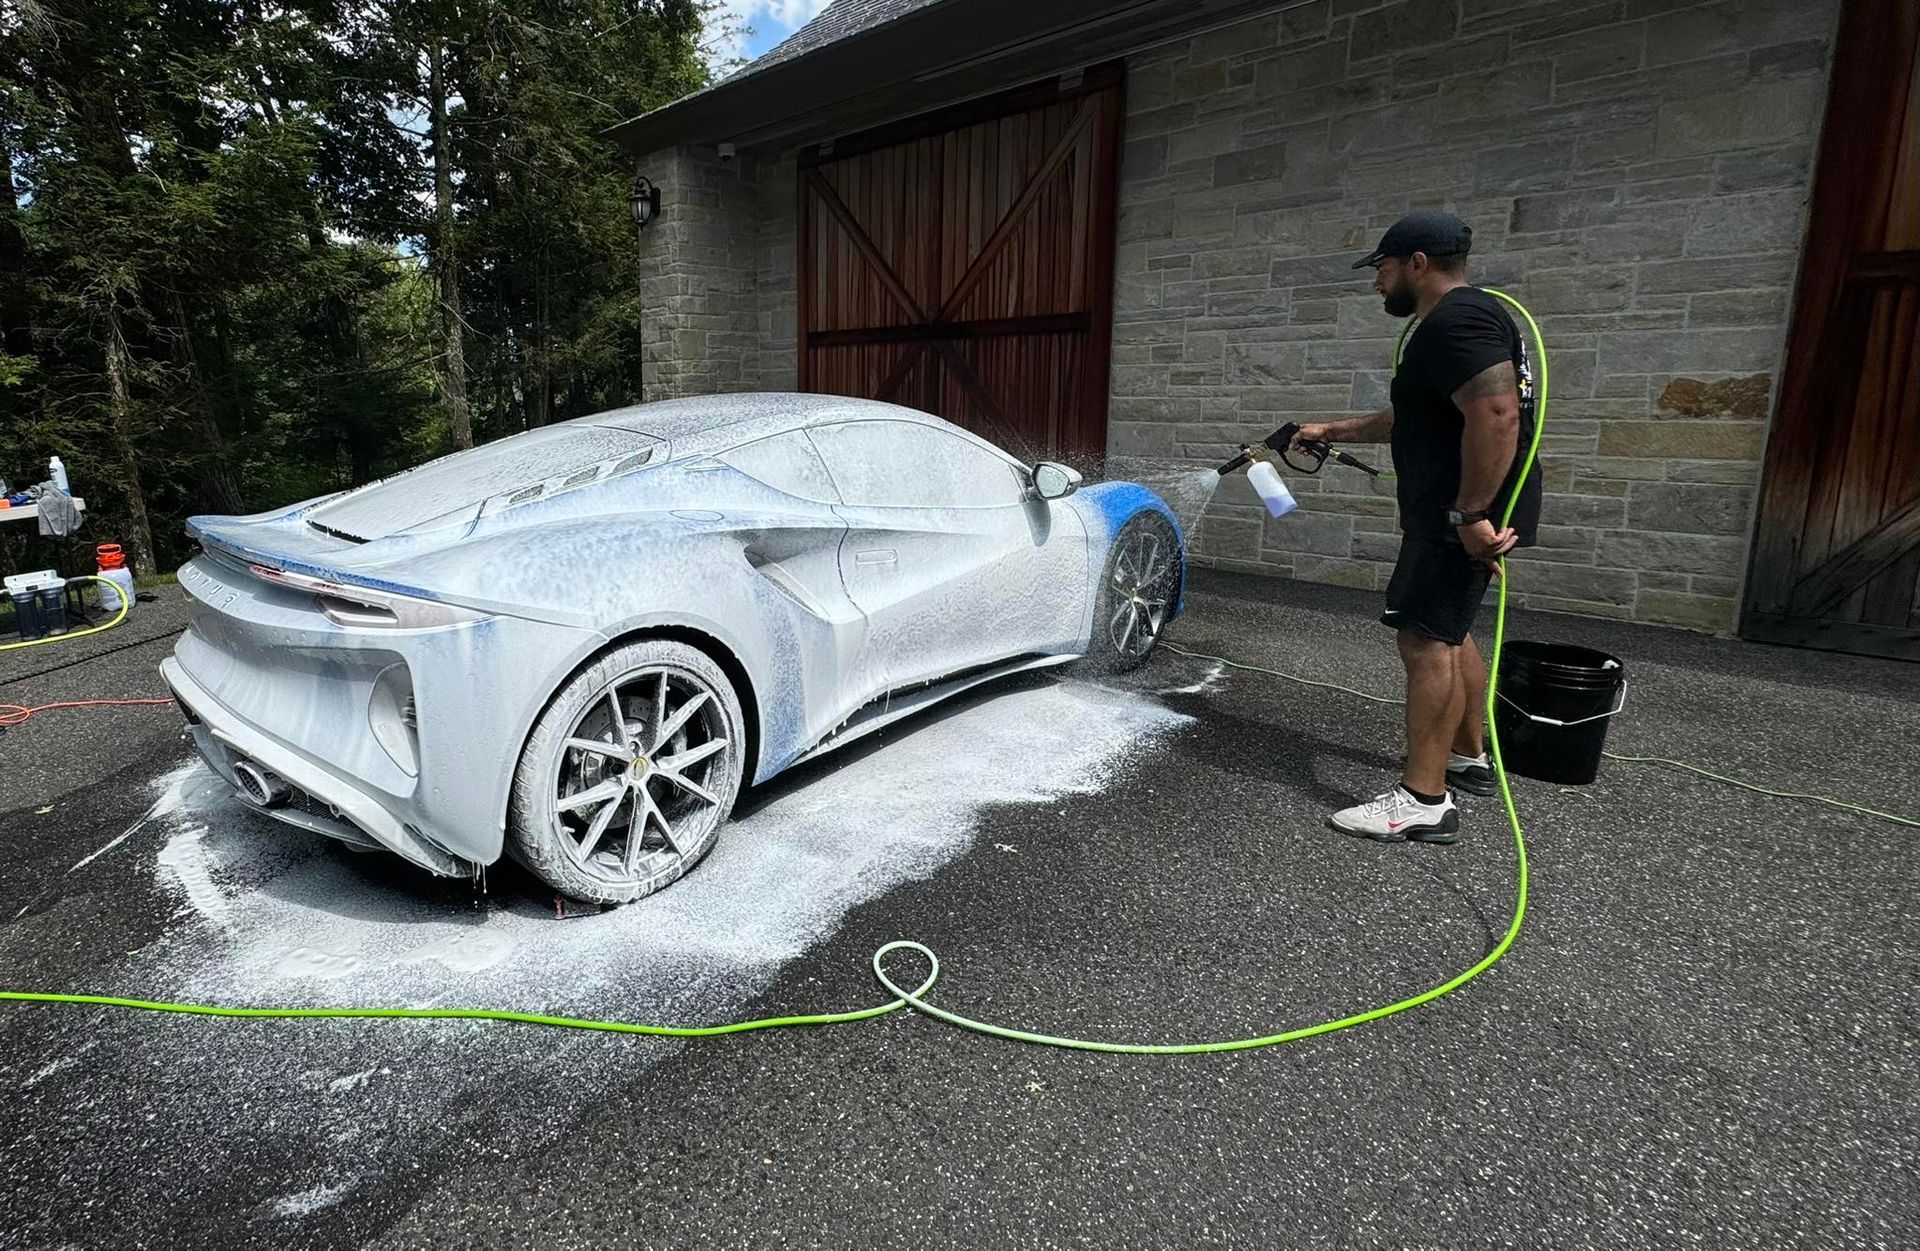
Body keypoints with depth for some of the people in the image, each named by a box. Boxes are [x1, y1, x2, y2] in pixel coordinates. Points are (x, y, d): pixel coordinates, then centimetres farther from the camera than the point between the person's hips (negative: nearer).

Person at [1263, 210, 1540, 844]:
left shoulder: (1455, 321, -16)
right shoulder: (1457, 319, 20)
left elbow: (1496, 415, -28)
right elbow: (1411, 417, 31)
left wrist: (1470, 513, -27)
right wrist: (1334, 430, 32)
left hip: (1464, 514, -11)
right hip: (1456, 512, 11)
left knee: (1427, 641, -10)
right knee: (1449, 634, 18)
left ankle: (1423, 802, -7)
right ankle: (1469, 759, 31)